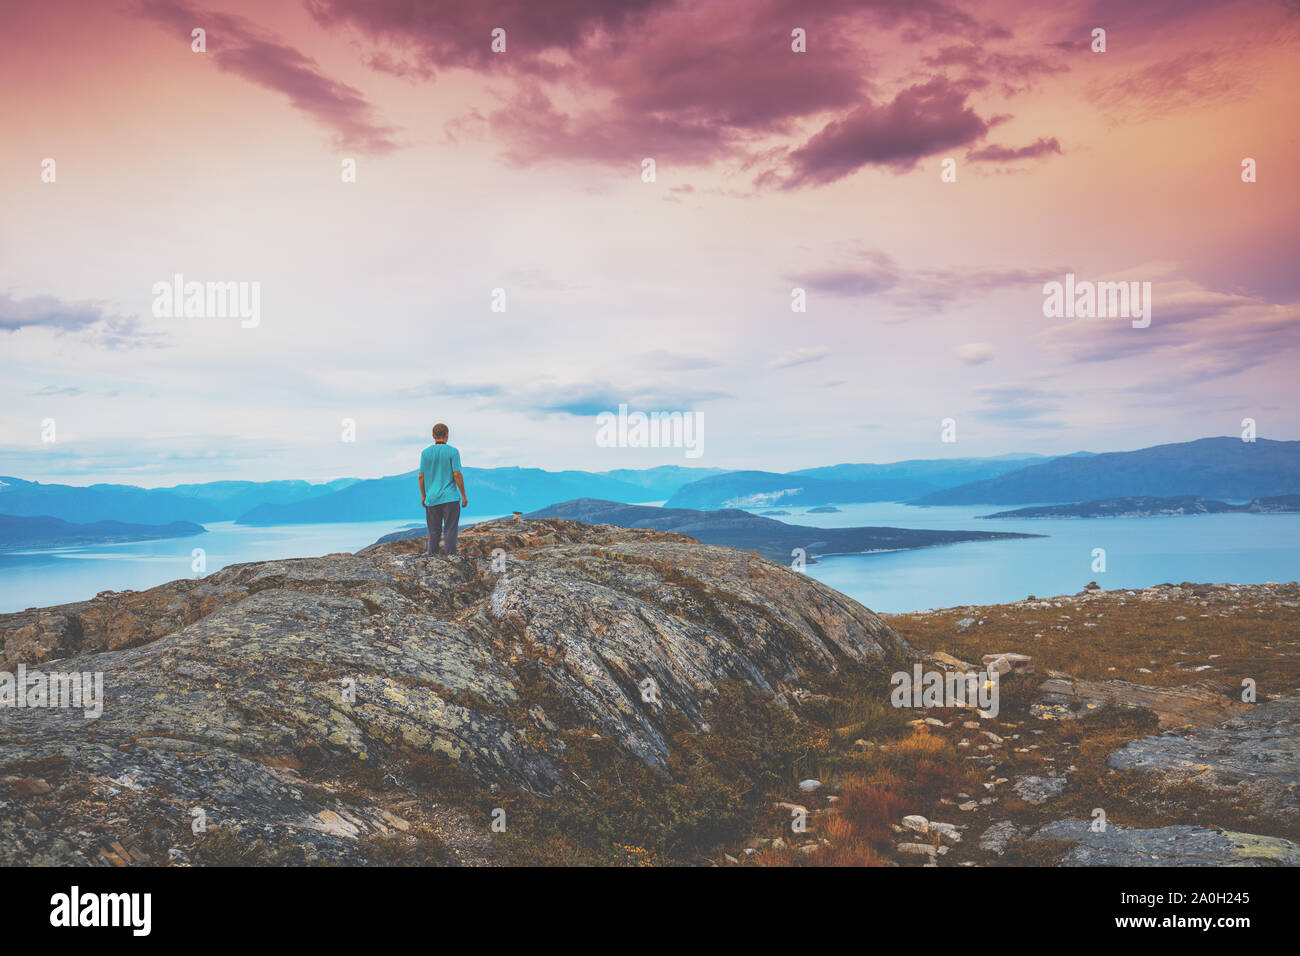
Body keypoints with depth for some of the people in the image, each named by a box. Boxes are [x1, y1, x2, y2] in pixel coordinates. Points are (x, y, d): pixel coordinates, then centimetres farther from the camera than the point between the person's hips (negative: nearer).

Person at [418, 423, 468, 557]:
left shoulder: (425, 453, 3)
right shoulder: (452, 452, -6)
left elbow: (421, 476, 4)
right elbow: (457, 475, -9)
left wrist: (423, 496, 15)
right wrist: (463, 495, -3)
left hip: (432, 499, 3)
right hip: (450, 497, -3)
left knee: (434, 531, 10)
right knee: (450, 529, 0)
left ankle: (432, 556, 9)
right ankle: (451, 555, -4)